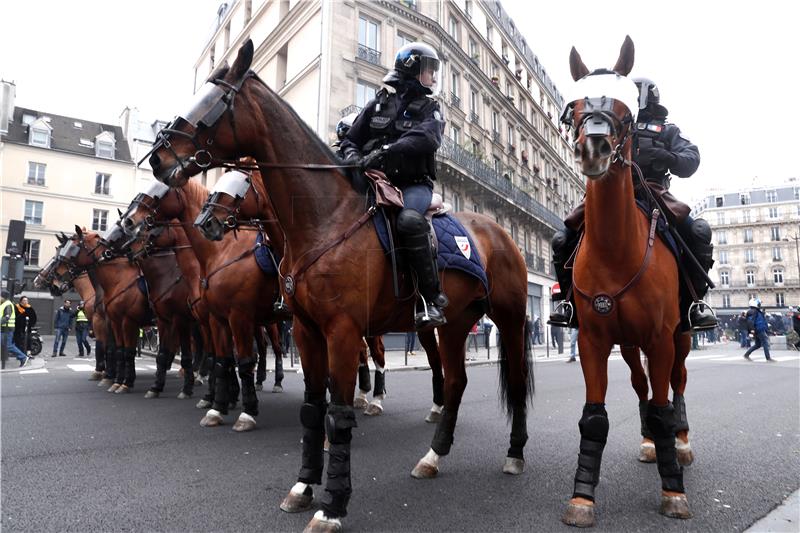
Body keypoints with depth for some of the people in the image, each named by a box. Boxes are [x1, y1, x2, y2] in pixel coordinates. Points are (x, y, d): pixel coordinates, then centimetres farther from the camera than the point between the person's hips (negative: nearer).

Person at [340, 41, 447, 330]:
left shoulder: (429, 108, 11)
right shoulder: (378, 103, 18)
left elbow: (426, 139, -12)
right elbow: (350, 140, 18)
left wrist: (385, 152, -27)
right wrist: (352, 156, -7)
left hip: (413, 184, -4)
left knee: (409, 220, -34)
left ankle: (432, 300, -30)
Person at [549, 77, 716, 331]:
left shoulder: (666, 130, 20)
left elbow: (691, 159, 6)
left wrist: (670, 158, -17)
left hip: (653, 196, -1)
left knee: (699, 232, -27)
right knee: (563, 239, -19)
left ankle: (693, 301, -14)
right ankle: (571, 299, -9)